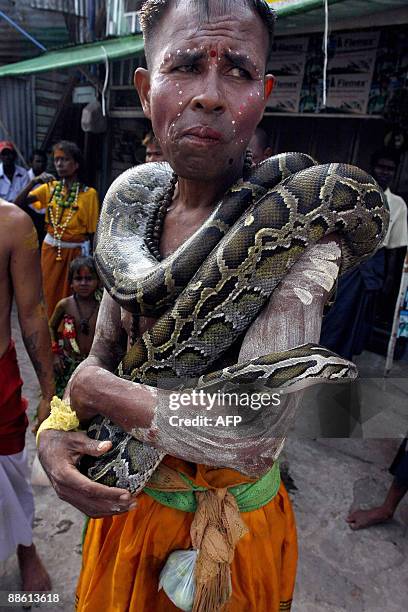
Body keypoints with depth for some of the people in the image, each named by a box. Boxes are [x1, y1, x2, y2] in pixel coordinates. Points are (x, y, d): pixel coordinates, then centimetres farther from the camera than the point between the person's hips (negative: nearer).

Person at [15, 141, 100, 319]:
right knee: (52, 297, 12)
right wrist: (33, 182, -16)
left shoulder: (89, 193, -7)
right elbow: (18, 204, -4)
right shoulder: (50, 187, 3)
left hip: (75, 251, -4)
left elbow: (92, 231, -5)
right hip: (51, 250, 4)